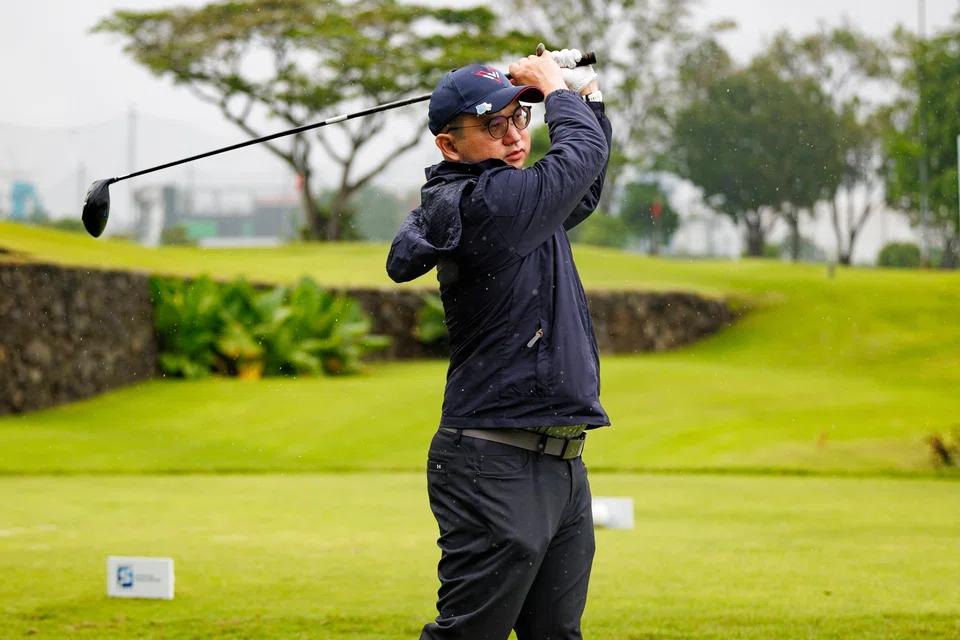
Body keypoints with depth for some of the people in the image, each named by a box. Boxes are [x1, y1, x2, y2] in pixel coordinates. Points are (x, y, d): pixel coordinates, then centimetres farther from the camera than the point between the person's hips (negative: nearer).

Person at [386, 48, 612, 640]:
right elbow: (585, 155, -8)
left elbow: (586, 192, 34)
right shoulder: (477, 202, -15)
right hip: (497, 467, -10)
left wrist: (586, 96, 21)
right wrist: (558, 90, 9)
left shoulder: (514, 199, 15)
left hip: (562, 466, 10)